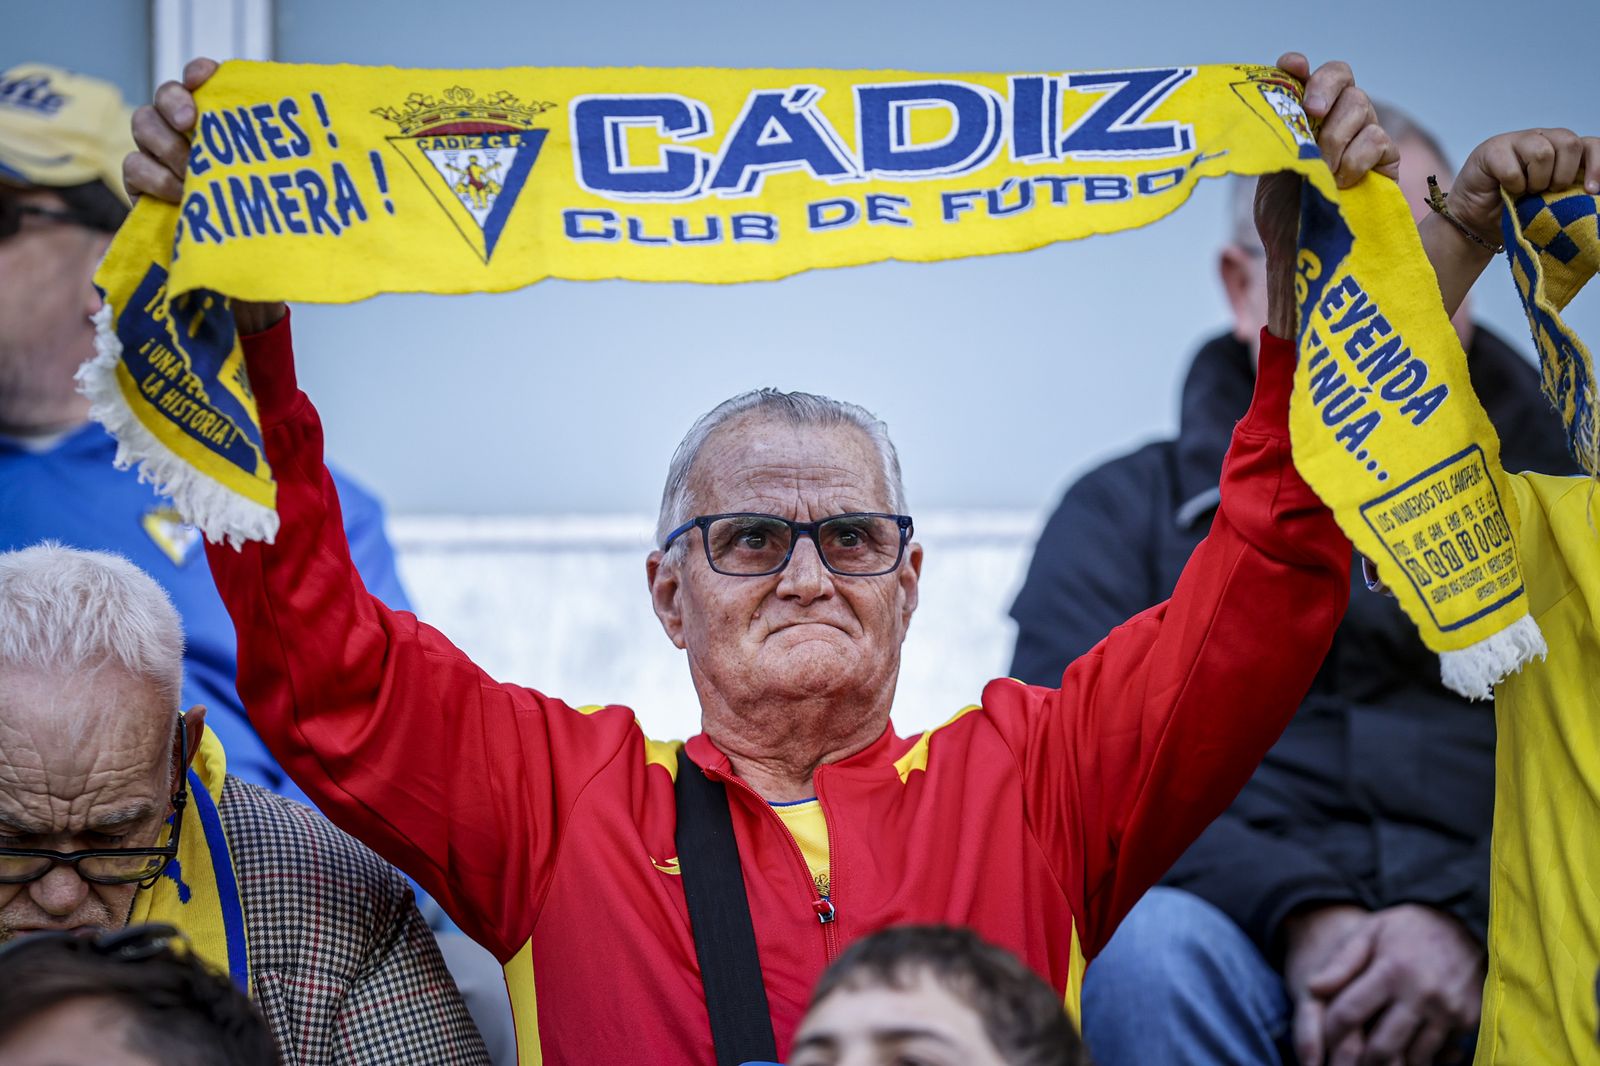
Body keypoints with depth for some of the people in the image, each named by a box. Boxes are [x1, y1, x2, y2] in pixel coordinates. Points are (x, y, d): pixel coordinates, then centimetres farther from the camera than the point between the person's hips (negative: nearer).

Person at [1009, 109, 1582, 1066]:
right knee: (1152, 945, -34)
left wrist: (1469, 924, -17)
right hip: (1245, 937, 1)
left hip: (1504, 949, -1)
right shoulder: (1125, 513, 21)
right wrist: (1301, 919, -16)